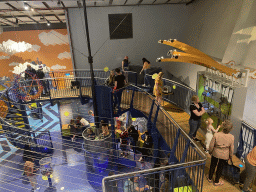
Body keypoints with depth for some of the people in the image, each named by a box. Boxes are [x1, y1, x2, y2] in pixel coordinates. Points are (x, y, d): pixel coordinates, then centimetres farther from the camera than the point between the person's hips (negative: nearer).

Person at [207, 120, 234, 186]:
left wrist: (210, 151, 5)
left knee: (213, 165, 22)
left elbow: (211, 146, -16)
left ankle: (210, 178, 44)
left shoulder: (216, 135, -28)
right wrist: (230, 156, 9)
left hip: (215, 153, 0)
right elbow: (231, 149, -10)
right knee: (220, 168, 21)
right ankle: (216, 182, 40)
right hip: (224, 156, 1)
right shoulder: (231, 137, -23)